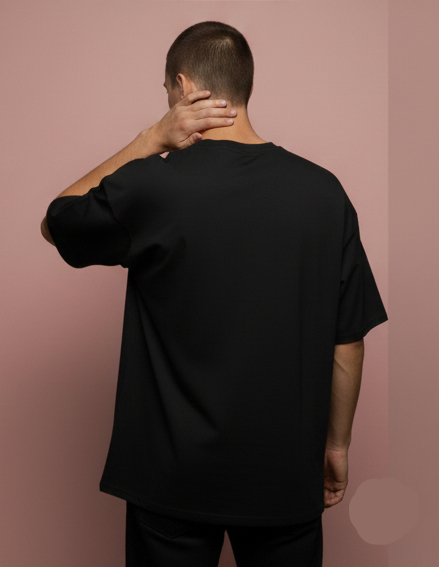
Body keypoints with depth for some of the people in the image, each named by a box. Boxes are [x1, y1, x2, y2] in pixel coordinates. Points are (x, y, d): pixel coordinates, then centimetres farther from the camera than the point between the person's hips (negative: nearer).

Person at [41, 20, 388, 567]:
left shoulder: (151, 185, -16)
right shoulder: (324, 191, -7)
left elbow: (54, 222, 4)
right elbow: (348, 340, -2)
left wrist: (150, 141, -3)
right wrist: (337, 441, 13)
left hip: (175, 475, -2)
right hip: (287, 473, 3)